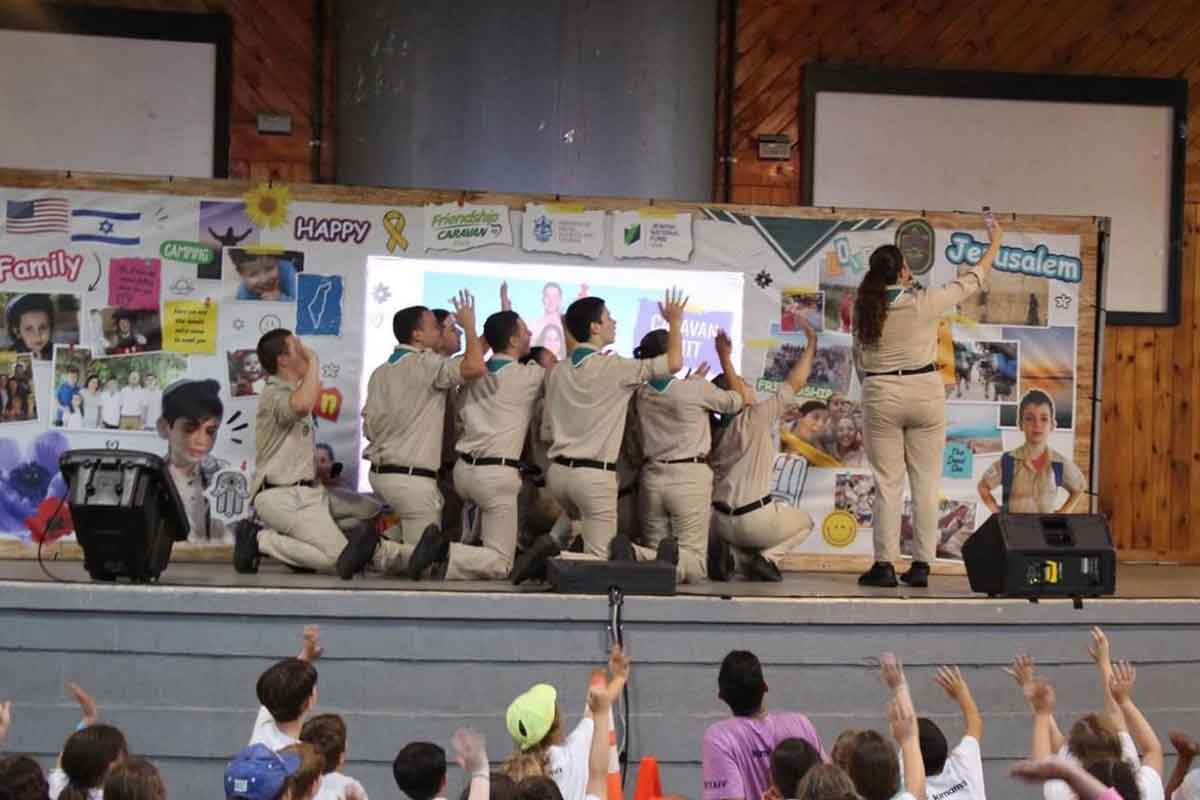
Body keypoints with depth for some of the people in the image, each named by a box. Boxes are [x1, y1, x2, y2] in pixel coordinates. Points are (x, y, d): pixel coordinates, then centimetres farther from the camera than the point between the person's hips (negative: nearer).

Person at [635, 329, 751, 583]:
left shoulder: (641, 393, 2)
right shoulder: (697, 389, -12)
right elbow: (744, 399, 2)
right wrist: (726, 360, 9)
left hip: (652, 476, 4)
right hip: (690, 477, -4)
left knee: (654, 549, 11)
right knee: (695, 565, 0)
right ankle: (675, 561, -34)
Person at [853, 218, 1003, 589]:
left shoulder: (864, 309, -1)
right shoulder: (923, 303, -8)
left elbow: (859, 359, 6)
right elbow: (970, 282, 5)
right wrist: (995, 243, 20)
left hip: (880, 396, 1)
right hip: (924, 392, -1)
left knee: (887, 484, 5)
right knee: (925, 483, 6)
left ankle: (884, 565, 2)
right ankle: (921, 565, 5)